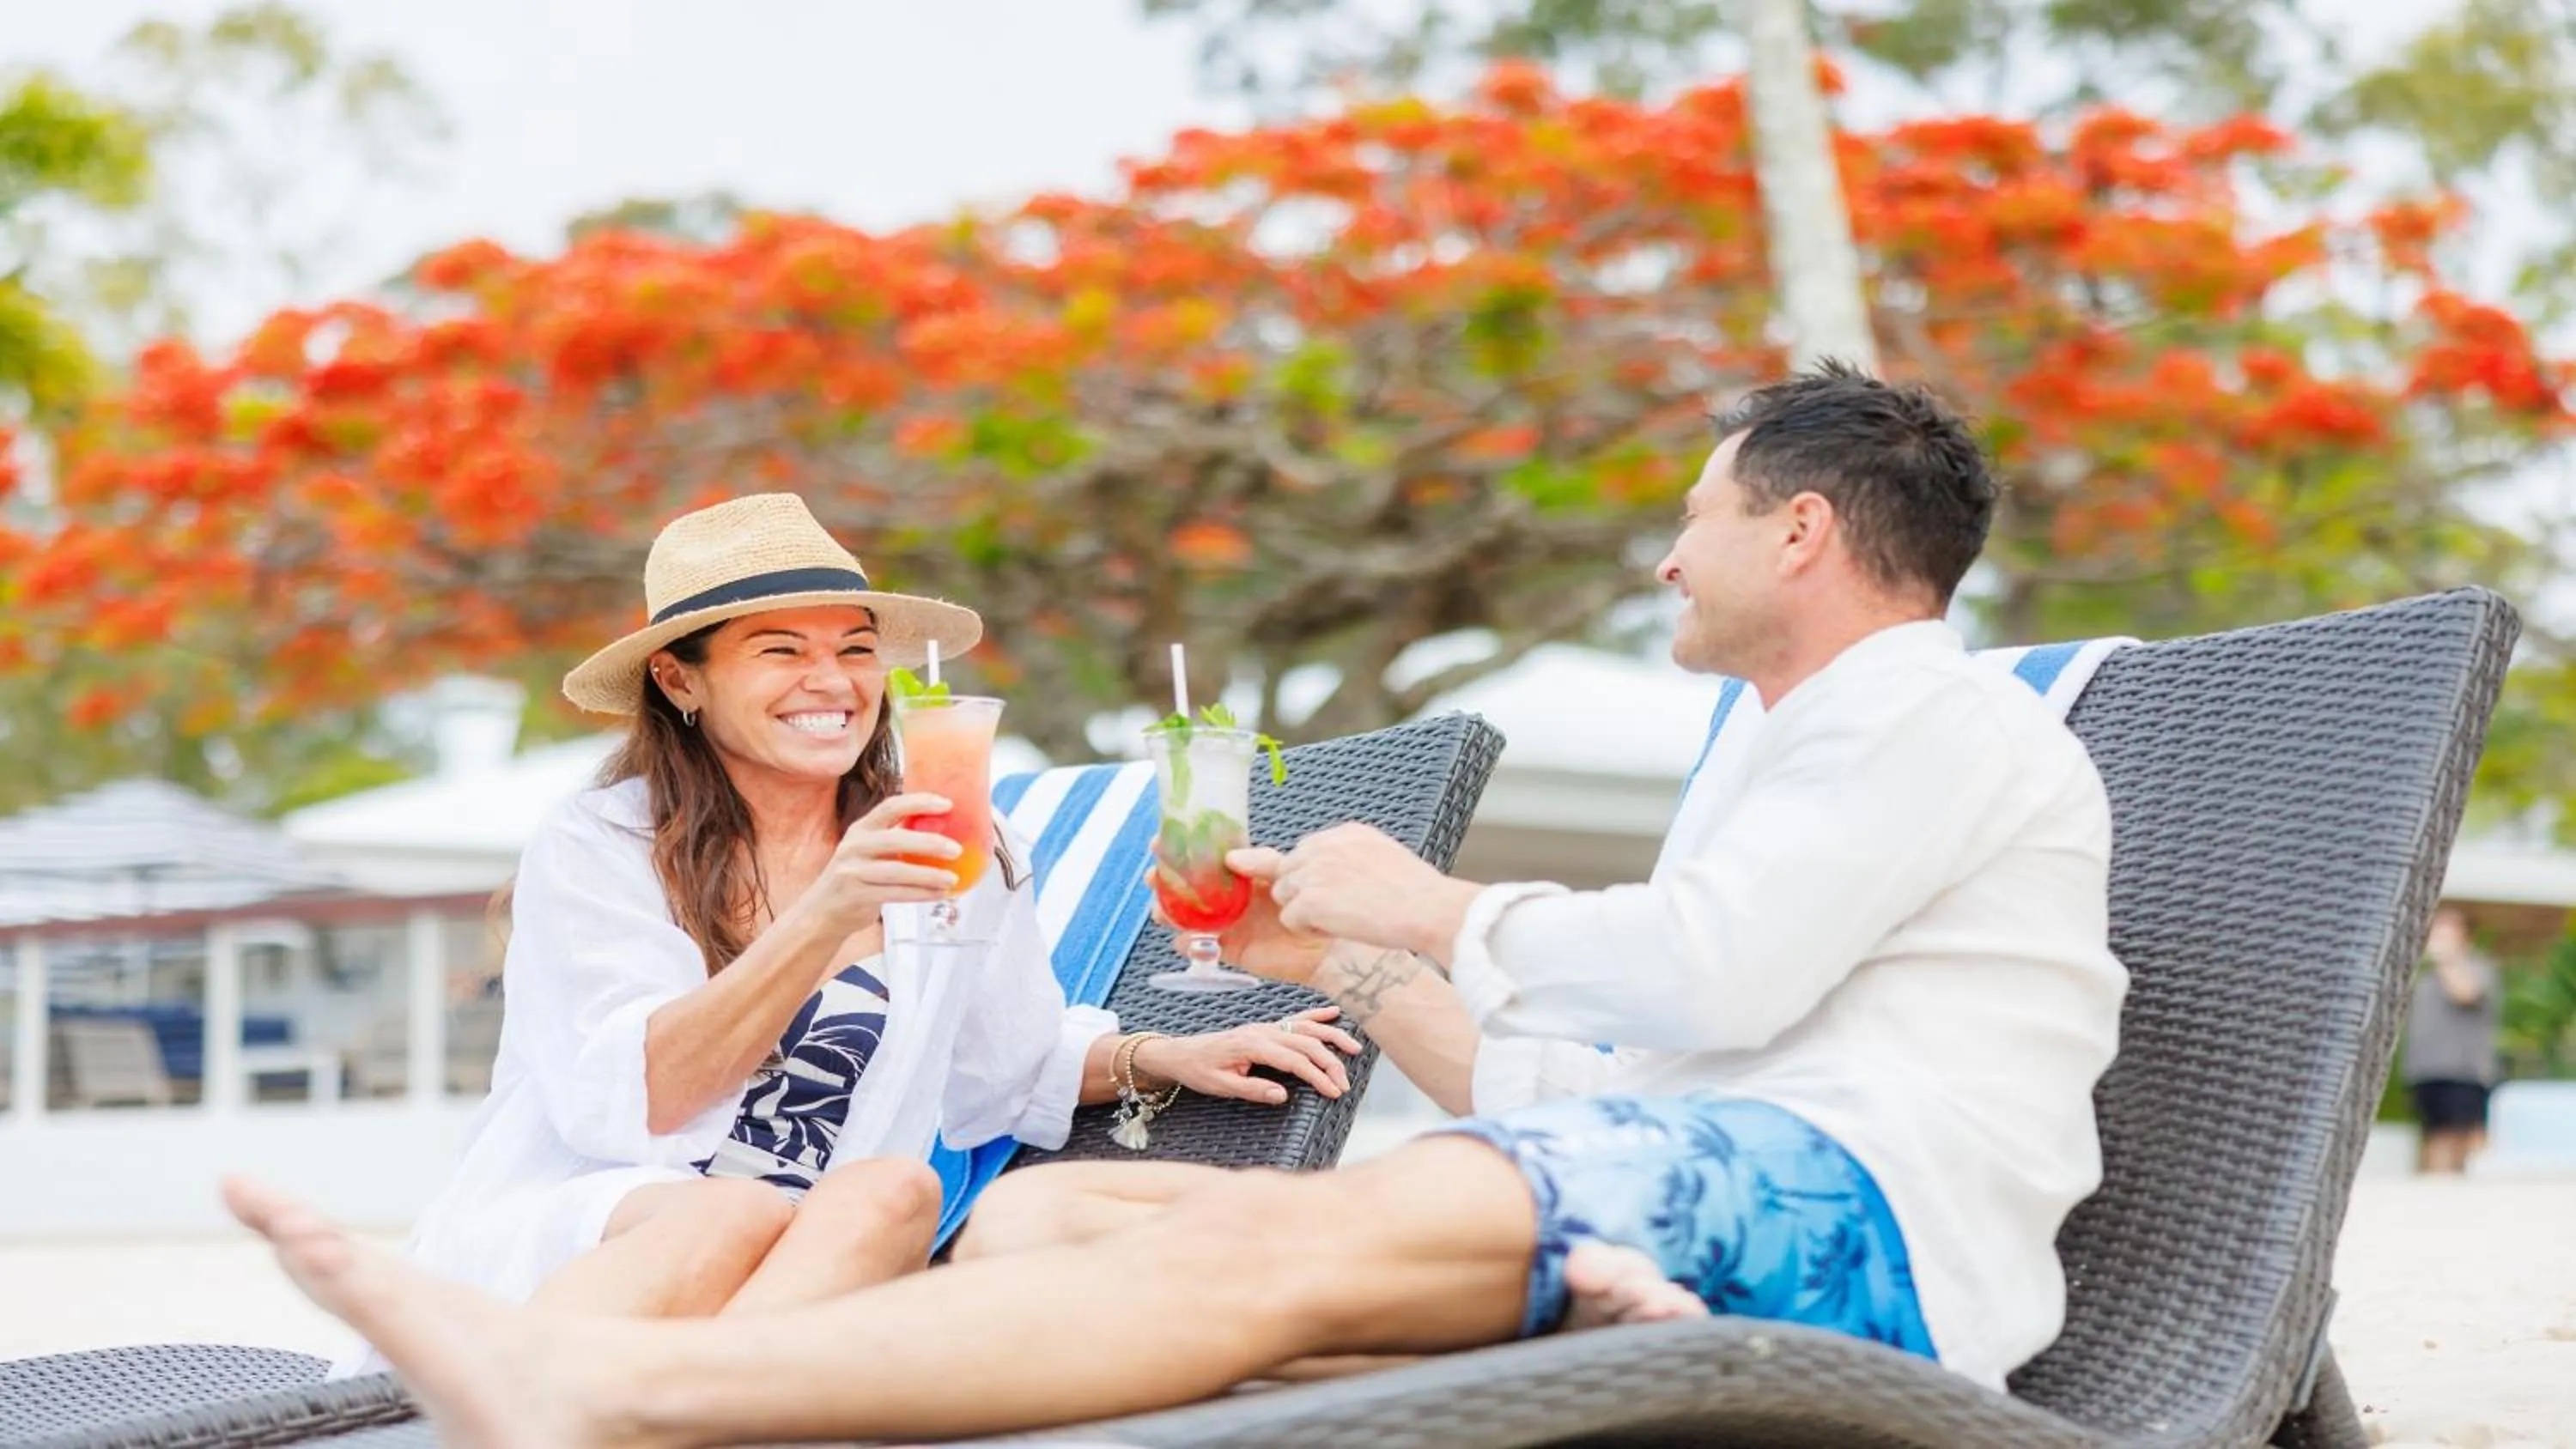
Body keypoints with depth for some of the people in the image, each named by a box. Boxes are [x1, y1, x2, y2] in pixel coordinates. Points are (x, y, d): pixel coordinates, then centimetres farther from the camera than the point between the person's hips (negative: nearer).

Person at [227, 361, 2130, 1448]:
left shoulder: (1939, 713, 9)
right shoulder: (1785, 770, 39)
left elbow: (1715, 975, -9)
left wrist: (1434, 908, 4)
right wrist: (1351, 968, 23)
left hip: (1844, 1203, -8)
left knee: (1262, 1237, -31)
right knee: (1046, 1211, -8)